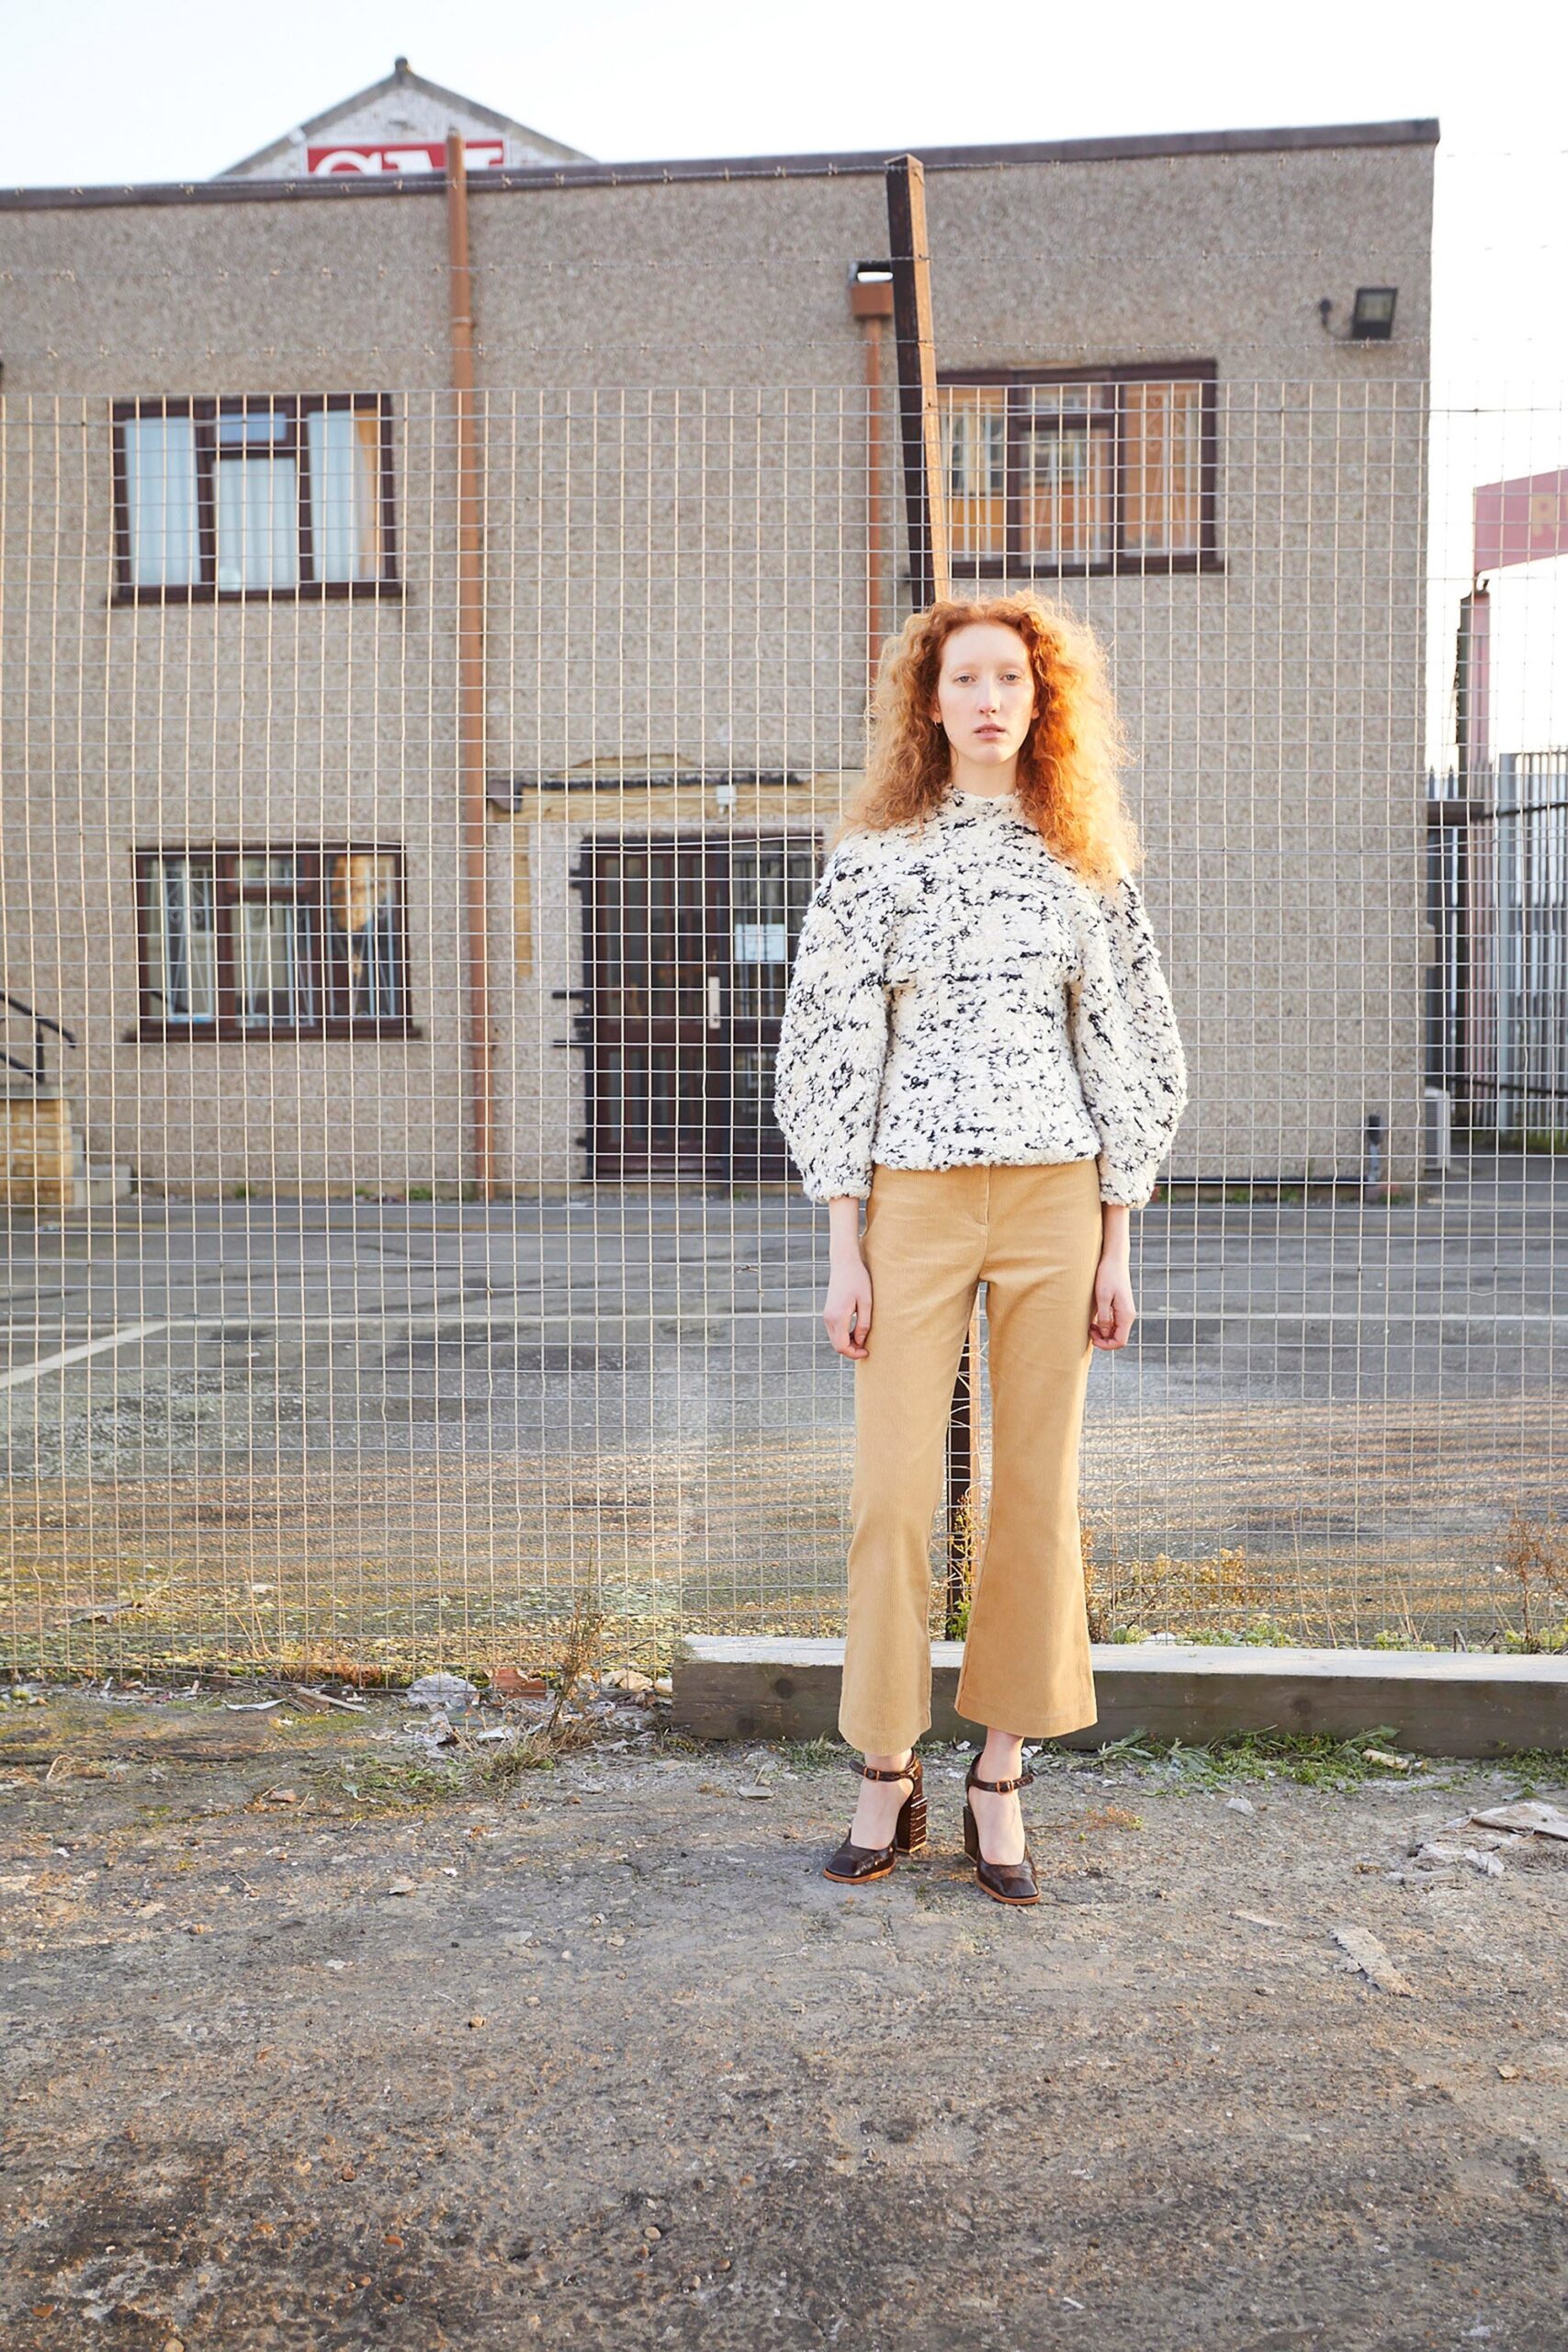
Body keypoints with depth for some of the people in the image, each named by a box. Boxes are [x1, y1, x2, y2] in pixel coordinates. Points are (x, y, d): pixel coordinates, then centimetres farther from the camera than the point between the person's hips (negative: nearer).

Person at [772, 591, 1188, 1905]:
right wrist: (842, 1248, -4)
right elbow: (830, 1048, 1)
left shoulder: (1086, 864, 8)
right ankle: (888, 1779, 15)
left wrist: (1115, 1247, 3)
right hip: (916, 1199, -1)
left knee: (1039, 1489, 4)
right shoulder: (875, 858, 4)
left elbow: (1127, 1052, 9)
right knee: (896, 1488, -2)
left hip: (1056, 1197, 2)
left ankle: (1001, 1781, 16)